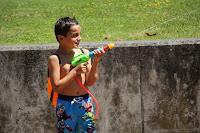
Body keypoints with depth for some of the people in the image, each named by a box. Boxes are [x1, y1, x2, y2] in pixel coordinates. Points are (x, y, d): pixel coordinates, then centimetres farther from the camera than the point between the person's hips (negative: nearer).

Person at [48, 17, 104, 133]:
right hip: (65, 105, -3)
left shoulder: (84, 53, 3)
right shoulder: (55, 58, -9)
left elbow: (90, 82, 2)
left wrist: (95, 61, -9)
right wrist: (75, 71, -17)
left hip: (85, 103, 4)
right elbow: (56, 87, -15)